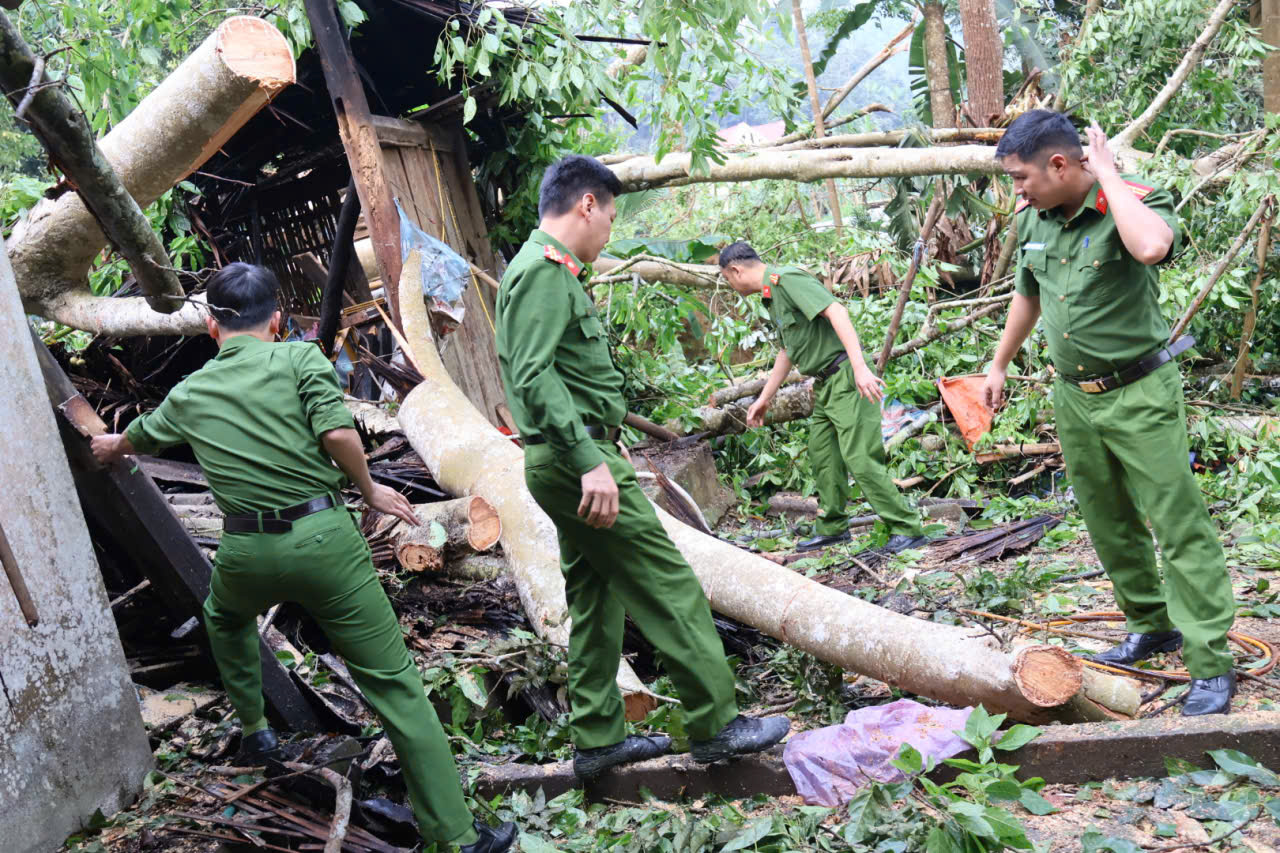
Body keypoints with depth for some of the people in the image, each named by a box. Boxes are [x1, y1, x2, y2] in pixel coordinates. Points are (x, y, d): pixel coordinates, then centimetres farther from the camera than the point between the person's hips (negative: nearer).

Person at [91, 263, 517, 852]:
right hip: (323, 538, -3)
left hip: (246, 554, 3)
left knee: (226, 615, 40)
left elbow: (139, 436, 38)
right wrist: (370, 490, 4)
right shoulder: (299, 358, 3)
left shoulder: (189, 394, 16)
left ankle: (252, 730, 47)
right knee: (394, 682, -1)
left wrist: (110, 447, 60)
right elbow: (338, 433, -13)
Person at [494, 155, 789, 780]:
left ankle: (597, 740, 20)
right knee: (668, 586, -5)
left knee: (595, 598, 13)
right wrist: (589, 461, -30)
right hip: (576, 460, -11)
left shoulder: (549, 271, 19)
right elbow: (534, 377, -25)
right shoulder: (545, 271, -14)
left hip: (569, 463, 11)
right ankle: (715, 723, 3)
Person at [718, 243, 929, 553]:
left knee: (860, 459, -12)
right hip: (826, 385, 10)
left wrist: (860, 367, -33)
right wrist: (764, 399, 31)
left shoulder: (787, 278, -14)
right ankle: (832, 528, 27)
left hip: (846, 378, -10)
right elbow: (787, 350, 28)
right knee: (821, 455, 15)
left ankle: (906, 529, -6)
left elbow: (837, 312, -25)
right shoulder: (771, 294, 18)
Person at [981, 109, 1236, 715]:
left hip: (1140, 395, -7)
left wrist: (1107, 172, -29)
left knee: (1179, 526, -4)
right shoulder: (1034, 219, 3)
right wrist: (999, 365, 26)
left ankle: (1210, 664, 4)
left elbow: (1152, 247, -43)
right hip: (1073, 395, 7)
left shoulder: (1136, 203, -17)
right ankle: (1151, 626, 33)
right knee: (1108, 525, 16)